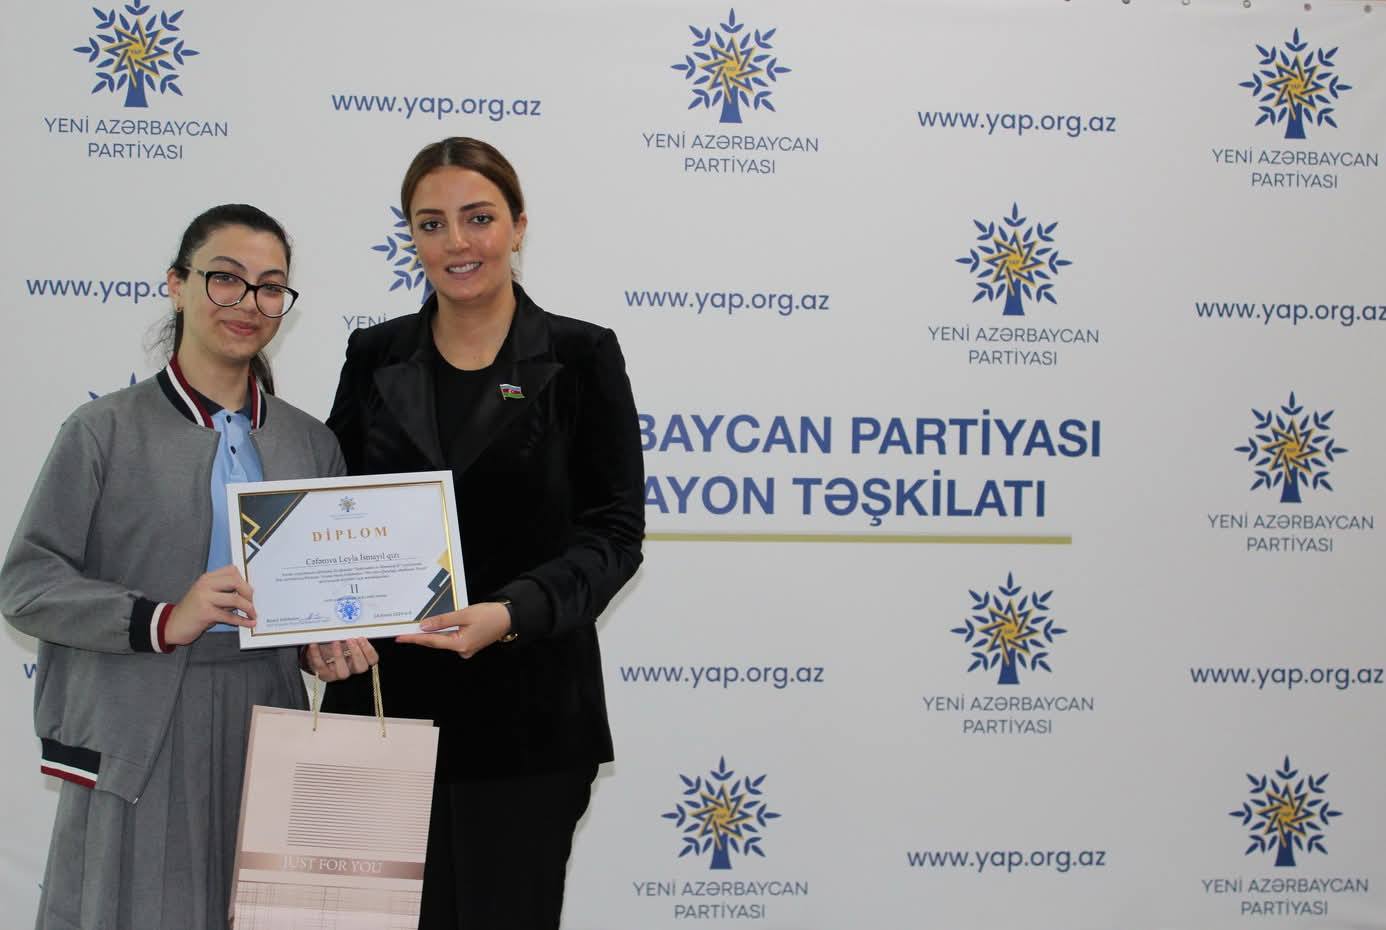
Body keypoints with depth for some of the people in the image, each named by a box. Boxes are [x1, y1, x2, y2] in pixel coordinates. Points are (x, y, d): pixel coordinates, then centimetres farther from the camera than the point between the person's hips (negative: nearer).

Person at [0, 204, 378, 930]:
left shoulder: (310, 442, 11)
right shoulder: (105, 429, -2)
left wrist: (328, 641, -3)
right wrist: (161, 621, -18)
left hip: (267, 734, 4)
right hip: (137, 742, -3)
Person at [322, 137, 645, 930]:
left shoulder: (580, 357, -2)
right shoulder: (375, 357, 8)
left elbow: (614, 531, -6)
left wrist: (513, 612, -21)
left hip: (524, 711, -2)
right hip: (384, 701, 3)